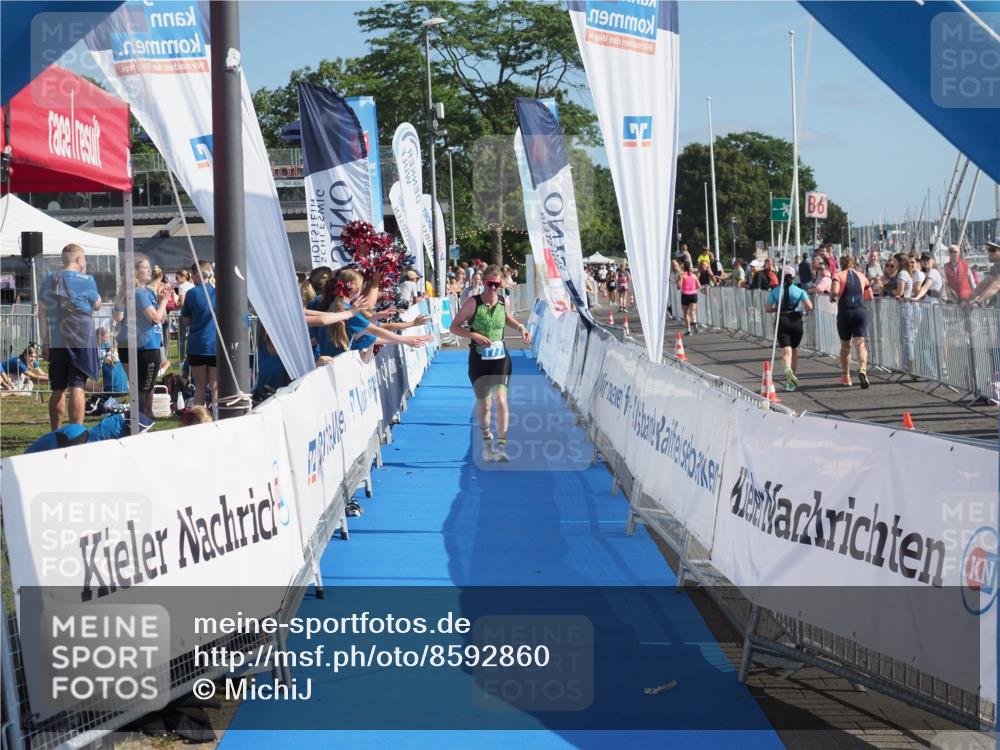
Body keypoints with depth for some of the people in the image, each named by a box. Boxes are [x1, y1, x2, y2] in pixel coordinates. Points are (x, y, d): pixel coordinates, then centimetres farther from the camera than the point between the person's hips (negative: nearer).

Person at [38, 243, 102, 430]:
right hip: (81, 341, -4)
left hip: (55, 342, 4)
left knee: (58, 390, 11)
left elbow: (42, 313, 8)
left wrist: (45, 341, 13)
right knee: (77, 387, -4)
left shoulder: (49, 280, 7)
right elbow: (97, 305, 7)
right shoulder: (85, 280, -7)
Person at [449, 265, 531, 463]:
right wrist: (475, 335, -21)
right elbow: (454, 327, -8)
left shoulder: (503, 302, 0)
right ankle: (487, 441, 35)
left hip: (500, 358, 1)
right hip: (478, 359, -1)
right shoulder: (473, 303, -11)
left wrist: (520, 327, 5)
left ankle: (501, 446, -13)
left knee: (500, 400, -16)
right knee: (483, 403, 10)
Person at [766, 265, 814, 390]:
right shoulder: (799, 291, -1)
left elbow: (768, 309, 1)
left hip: (781, 321, -1)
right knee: (795, 350, 17)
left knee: (786, 350, -10)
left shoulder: (775, 291, 1)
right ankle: (793, 375, 24)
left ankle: (788, 369, -40)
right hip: (796, 321, 1)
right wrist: (802, 309, 11)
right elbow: (809, 307, -10)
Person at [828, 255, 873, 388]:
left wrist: (832, 297, 3)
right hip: (860, 311, 1)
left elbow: (835, 291, -17)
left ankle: (845, 376, 22)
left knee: (845, 346, 14)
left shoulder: (838, 275, 1)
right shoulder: (861, 276, 11)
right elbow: (870, 296, 15)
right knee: (860, 344, -7)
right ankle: (862, 370, -31)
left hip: (844, 312, -1)